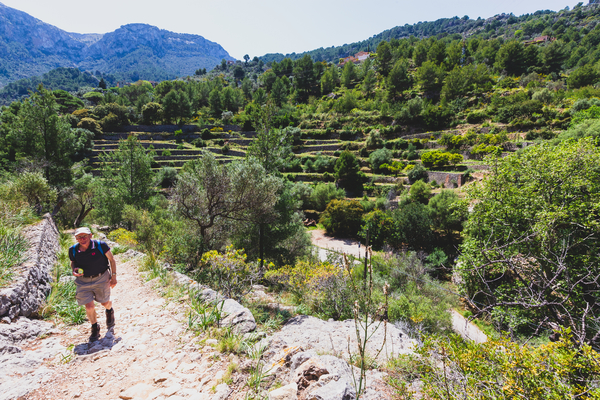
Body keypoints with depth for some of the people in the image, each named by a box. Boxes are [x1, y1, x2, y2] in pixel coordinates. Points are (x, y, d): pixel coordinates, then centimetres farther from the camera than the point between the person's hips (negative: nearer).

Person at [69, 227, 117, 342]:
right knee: (89, 306, -4)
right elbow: (73, 262, 13)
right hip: (83, 281, 2)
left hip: (101, 278, -1)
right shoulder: (73, 250, -8)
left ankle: (109, 311, 52)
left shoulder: (100, 245, -17)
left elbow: (111, 260, -6)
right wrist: (74, 269, -11)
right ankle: (95, 328, 23)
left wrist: (114, 276, -7)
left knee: (105, 302, 12)